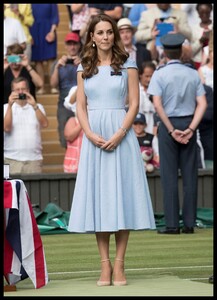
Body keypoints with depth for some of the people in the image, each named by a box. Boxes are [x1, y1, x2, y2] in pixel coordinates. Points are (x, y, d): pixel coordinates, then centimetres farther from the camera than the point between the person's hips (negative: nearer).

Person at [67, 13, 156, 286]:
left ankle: (119, 264, -1)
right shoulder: (84, 68, 10)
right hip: (93, 137, 2)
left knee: (121, 195, -4)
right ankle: (105, 265, 2)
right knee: (97, 198, 0)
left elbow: (134, 104, -1)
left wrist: (119, 134, -13)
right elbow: (80, 106, 7)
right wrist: (91, 134, -10)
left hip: (121, 135, -2)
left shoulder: (127, 65, 4)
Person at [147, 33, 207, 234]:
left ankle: (172, 224, -3)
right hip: (189, 123, 3)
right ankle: (189, 223, 5)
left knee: (169, 175, 0)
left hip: (168, 124, -3)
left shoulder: (160, 74, -5)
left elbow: (158, 105, -13)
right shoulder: (193, 74, 4)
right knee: (190, 174, 6)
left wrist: (171, 130, -9)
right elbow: (202, 104, -3)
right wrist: (190, 129, -6)